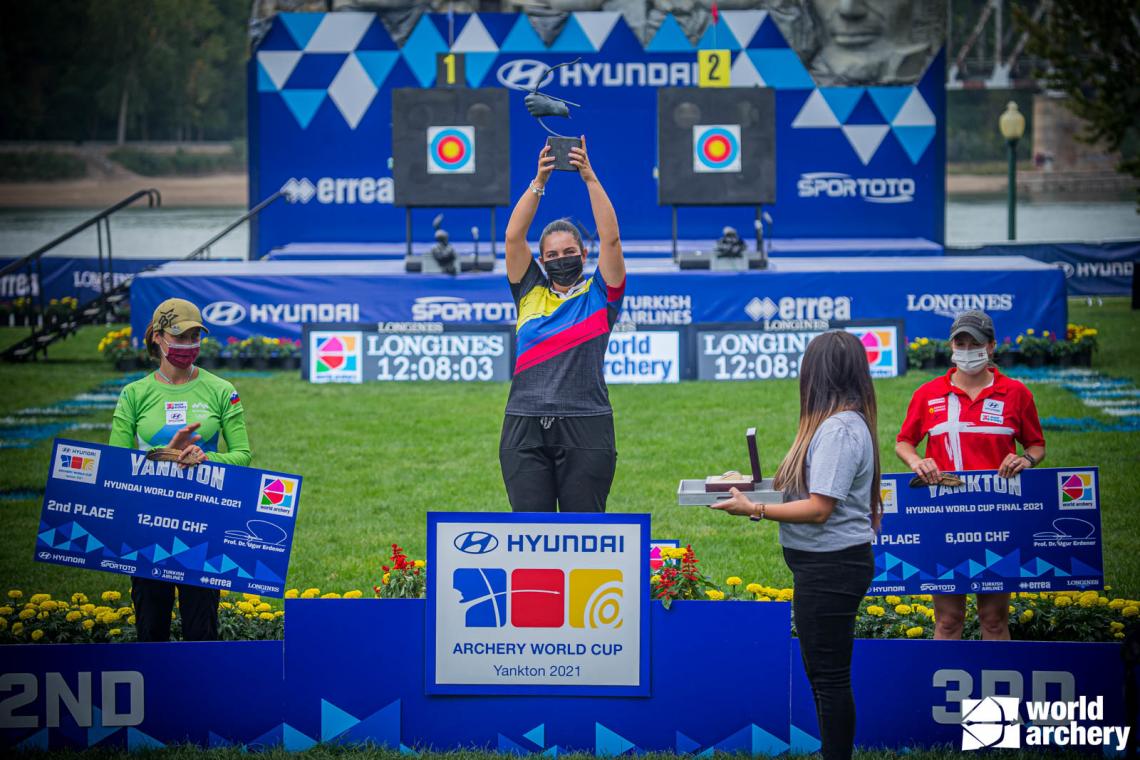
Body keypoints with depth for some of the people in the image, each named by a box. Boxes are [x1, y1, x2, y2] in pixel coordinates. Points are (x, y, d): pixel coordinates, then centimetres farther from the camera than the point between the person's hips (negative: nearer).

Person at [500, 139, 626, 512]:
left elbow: (610, 239, -3)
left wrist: (590, 178, -9)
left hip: (585, 428, -2)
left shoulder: (599, 294, 9)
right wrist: (539, 182, -5)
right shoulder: (531, 292, 14)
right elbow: (514, 237, 4)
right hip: (525, 426, 2)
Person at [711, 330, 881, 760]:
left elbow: (819, 509, -23)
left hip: (830, 566, -11)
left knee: (828, 675, -4)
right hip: (826, 566, 11)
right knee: (823, 673, 17)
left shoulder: (838, 429, -20)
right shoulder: (845, 423, 12)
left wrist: (754, 510, -21)